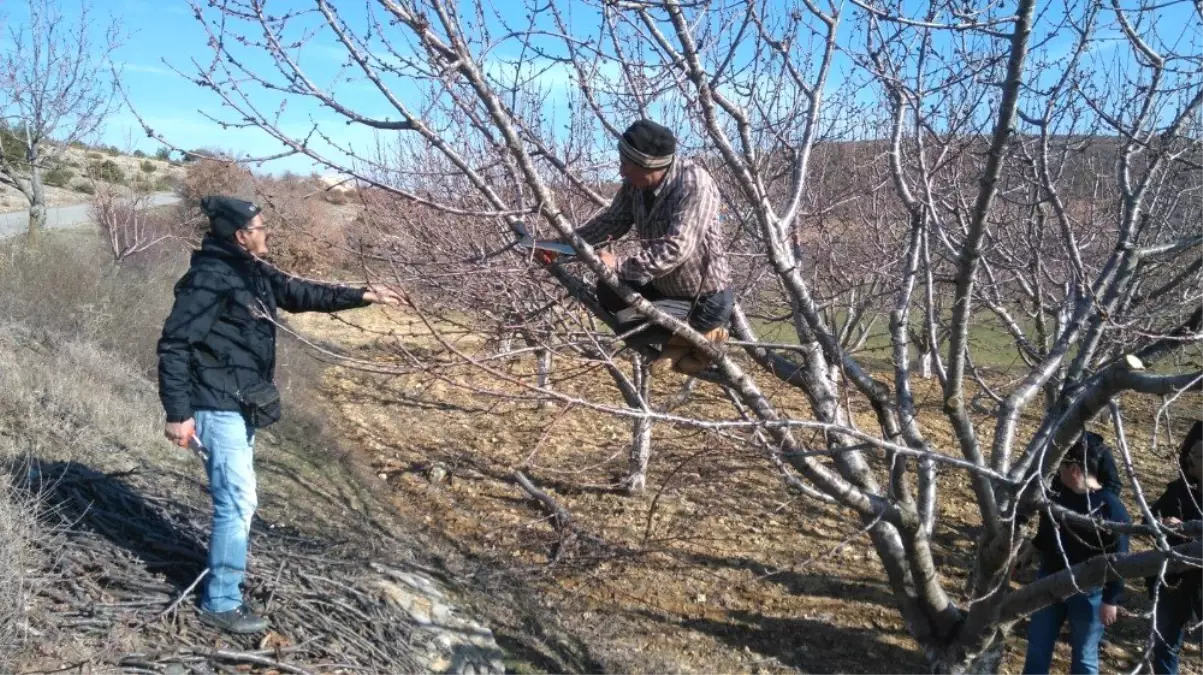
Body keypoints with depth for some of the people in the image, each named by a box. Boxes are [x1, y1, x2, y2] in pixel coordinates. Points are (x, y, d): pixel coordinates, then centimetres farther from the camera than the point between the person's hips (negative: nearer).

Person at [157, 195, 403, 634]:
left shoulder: (254, 273, 8)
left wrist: (363, 296, 13)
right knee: (238, 502, -5)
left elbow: (302, 294, 18)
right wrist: (177, 412, -22)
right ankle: (220, 603, 7)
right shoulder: (210, 278, -19)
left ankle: (226, 570, 39)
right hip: (218, 408, -9)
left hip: (241, 406, 9)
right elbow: (174, 345, -21)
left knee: (236, 498, 21)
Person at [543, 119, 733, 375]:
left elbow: (675, 249, -36)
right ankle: (678, 337, 7)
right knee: (608, 290, 12)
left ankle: (699, 332, -1)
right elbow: (611, 221, 7)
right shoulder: (635, 183, -8)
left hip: (705, 300, -8)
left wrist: (620, 266, -32)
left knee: (626, 324, -20)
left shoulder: (694, 185, -30)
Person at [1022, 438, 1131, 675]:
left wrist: (1112, 599, -16)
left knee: (1084, 655, 10)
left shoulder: (1110, 507, -17)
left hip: (1088, 592, -5)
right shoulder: (1057, 496, 1)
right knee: (1037, 646, 15)